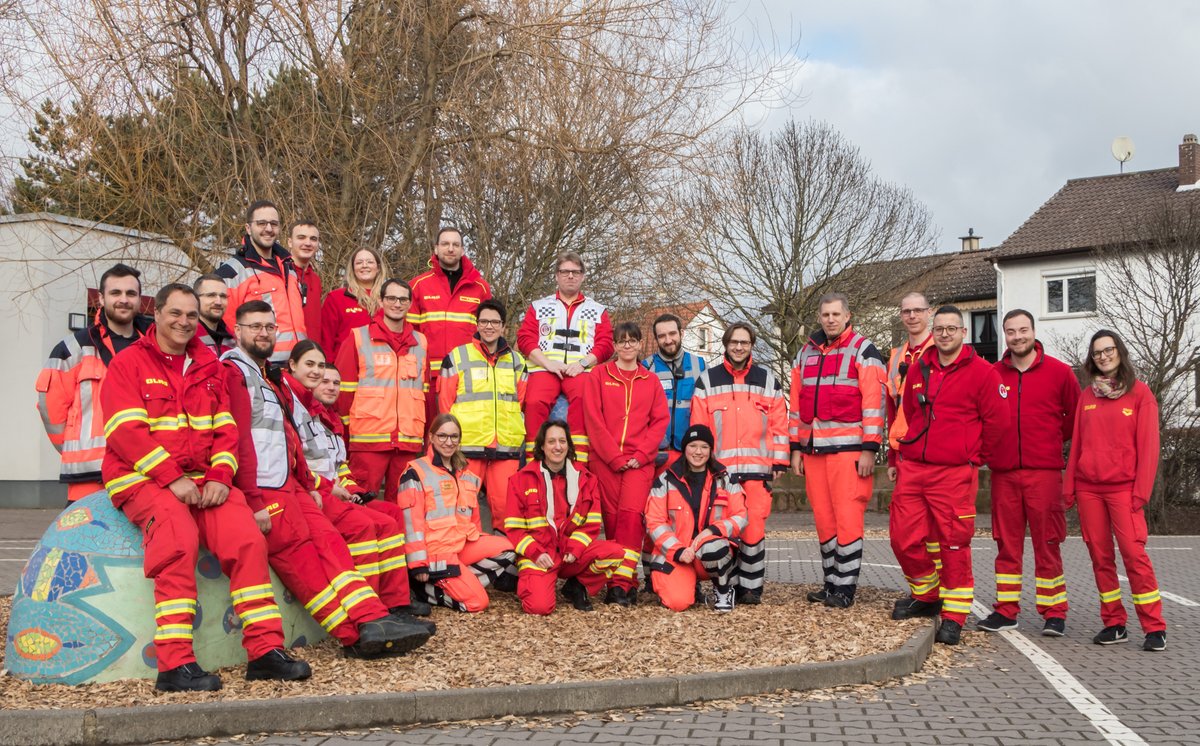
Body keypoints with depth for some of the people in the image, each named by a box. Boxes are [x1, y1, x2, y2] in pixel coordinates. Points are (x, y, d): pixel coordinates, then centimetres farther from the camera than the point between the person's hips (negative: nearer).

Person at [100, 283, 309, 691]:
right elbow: (127, 432, -8)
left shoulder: (209, 367, 19)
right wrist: (173, 478, -18)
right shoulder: (128, 363, 4)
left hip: (205, 480, 5)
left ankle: (265, 650, -16)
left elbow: (226, 430, 13)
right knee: (179, 540, -33)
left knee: (247, 538, -20)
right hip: (143, 479, -4)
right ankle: (175, 664, -32)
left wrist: (219, 477, -6)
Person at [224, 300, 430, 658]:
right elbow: (239, 441, -14)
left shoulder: (272, 377, 24)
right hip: (261, 491, -8)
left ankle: (372, 620, -18)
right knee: (298, 546, -17)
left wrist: (309, 486, 17)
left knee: (327, 539, -8)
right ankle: (356, 634, -22)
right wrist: (255, 502, -20)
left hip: (289, 486, 8)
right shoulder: (234, 372, -5)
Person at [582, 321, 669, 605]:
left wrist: (640, 455, -8)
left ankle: (621, 581, -15)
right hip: (604, 459, 0)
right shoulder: (598, 375, 8)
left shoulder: (651, 381, 13)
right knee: (611, 517, -1)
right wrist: (615, 457, -8)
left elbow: (660, 420, 6)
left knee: (631, 514, -16)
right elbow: (593, 419, -1)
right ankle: (626, 582, 5)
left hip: (639, 461, 0)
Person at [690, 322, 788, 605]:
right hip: (719, 469, 0)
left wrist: (779, 462, 4)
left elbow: (779, 424, 10)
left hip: (757, 469, 0)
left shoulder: (768, 380, 12)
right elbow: (698, 427, 6)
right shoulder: (708, 380, 9)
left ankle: (751, 586, 7)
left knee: (754, 528, -5)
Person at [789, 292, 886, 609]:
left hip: (848, 449, -6)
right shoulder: (806, 353, 17)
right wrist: (796, 447, 14)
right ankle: (831, 583, 18)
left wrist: (869, 449, -13)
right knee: (823, 519, 8)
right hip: (814, 449, 6)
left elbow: (874, 401, -7)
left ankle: (846, 588, 2)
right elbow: (797, 403, 19)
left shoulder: (863, 350, -1)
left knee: (847, 518, -6)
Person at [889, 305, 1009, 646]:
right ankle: (927, 595, 26)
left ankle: (953, 617, 10)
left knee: (954, 546, -1)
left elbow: (996, 421, -2)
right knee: (903, 538, 4)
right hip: (913, 468, 5)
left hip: (955, 474, -5)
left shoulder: (981, 372, -4)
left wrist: (976, 458, 5)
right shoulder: (919, 369, 11)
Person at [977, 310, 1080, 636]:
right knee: (1007, 544, 7)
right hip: (1003, 472, 2)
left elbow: (1075, 415, 11)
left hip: (1044, 471, -2)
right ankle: (1006, 610, 14)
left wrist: (1053, 441, 9)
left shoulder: (1059, 372, 2)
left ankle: (1054, 613, 9)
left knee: (1047, 543, 0)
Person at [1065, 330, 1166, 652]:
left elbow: (1148, 445, -3)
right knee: (1100, 556, 4)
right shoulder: (1087, 395, 12)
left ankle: (1155, 628, -4)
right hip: (1088, 487, 4)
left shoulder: (1140, 392, 1)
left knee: (1134, 552, -12)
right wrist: (1069, 486, 7)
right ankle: (1114, 624, 12)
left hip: (1123, 487, -4)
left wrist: (1141, 490, -9)